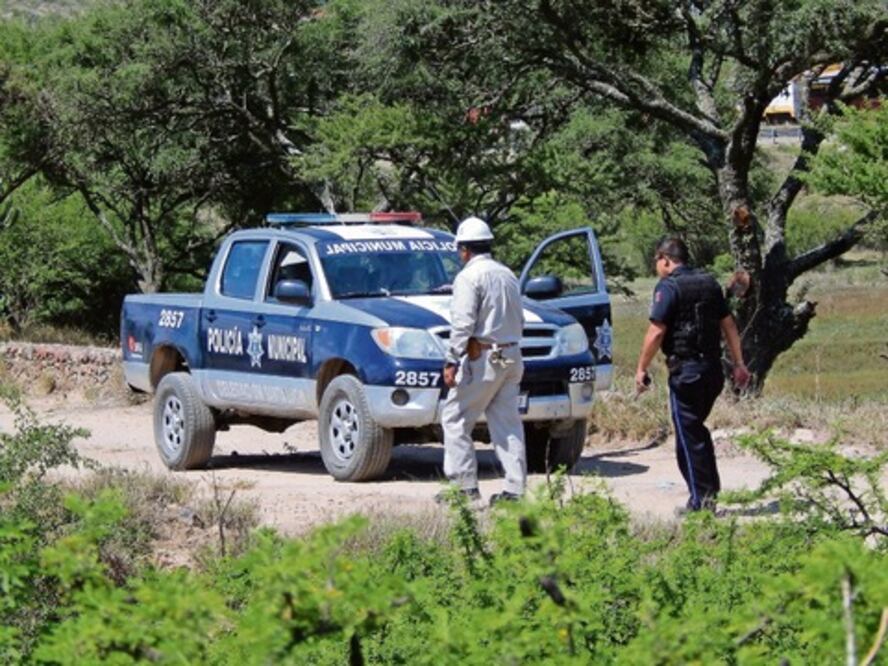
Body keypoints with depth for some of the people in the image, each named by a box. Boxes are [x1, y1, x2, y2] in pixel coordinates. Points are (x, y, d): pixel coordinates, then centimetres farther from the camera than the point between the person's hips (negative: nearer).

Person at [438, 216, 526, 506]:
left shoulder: (469, 278, -10)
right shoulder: (507, 275, 15)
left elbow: (463, 325, -17)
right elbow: (519, 319, 18)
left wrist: (452, 361, -16)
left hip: (482, 359, -8)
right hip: (511, 356, 8)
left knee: (455, 419, 0)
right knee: (507, 422, 8)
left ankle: (465, 485, -4)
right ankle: (515, 488, 5)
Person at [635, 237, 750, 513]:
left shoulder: (668, 287, -9)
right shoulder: (710, 283, 13)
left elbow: (656, 333, -15)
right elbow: (729, 325, 14)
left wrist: (641, 369, -9)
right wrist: (738, 363, 18)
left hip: (685, 370, -7)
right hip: (713, 369, 7)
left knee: (688, 435, -2)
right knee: (697, 429, 20)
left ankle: (700, 498, -4)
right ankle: (711, 489, 19)